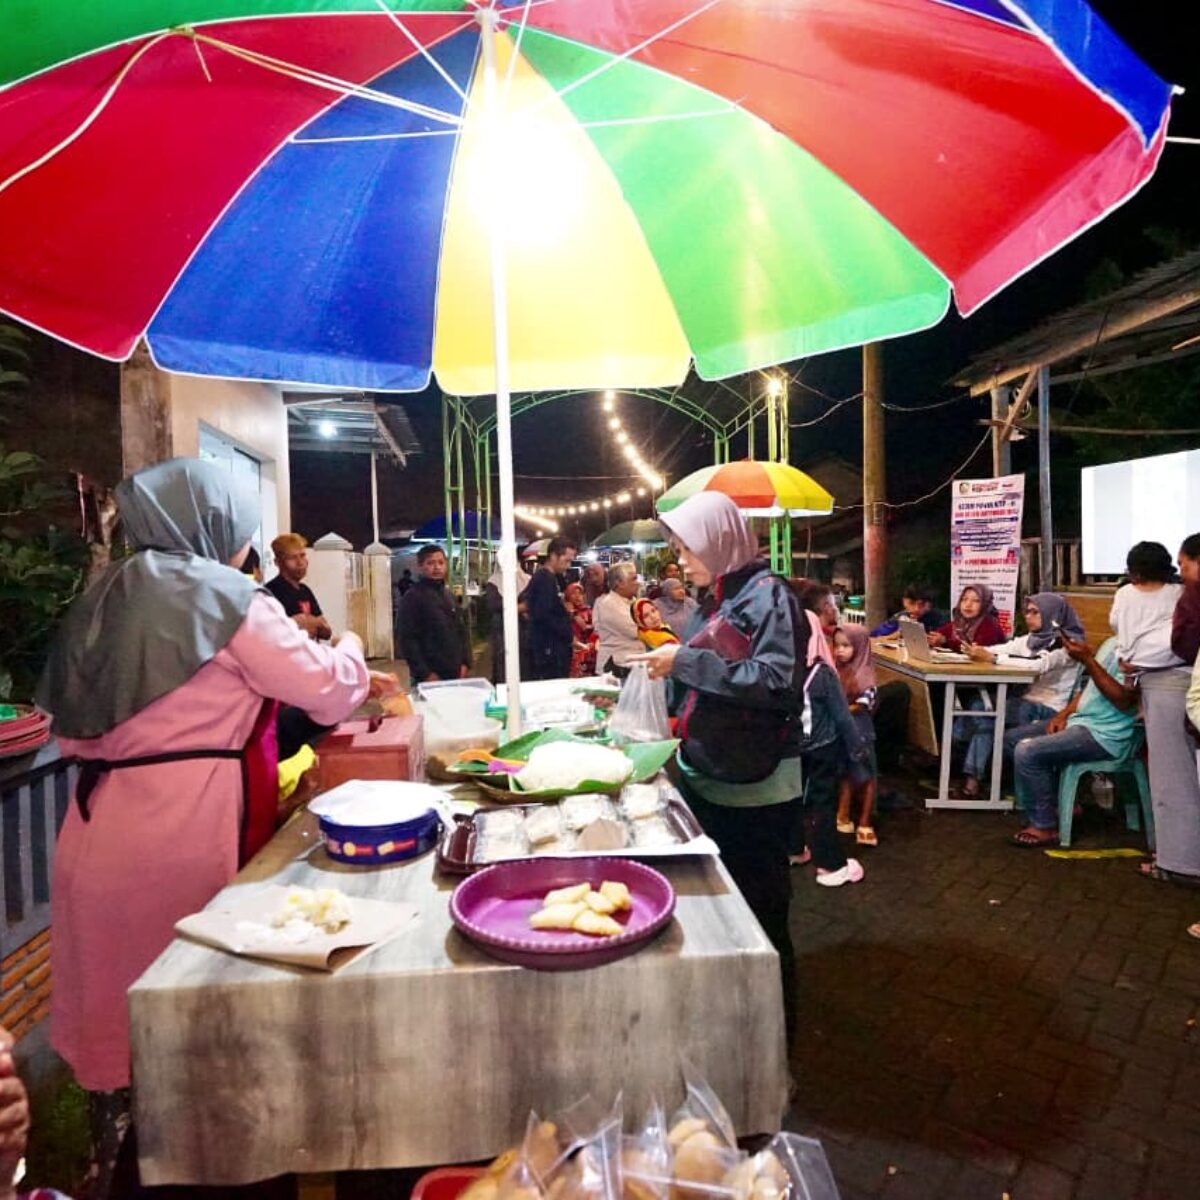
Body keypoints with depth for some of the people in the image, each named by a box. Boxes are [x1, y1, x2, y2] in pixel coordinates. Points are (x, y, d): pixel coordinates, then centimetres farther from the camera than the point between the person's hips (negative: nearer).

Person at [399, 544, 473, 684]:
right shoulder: (413, 597, -7)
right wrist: (425, 673, -17)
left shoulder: (449, 596, 14)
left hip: (455, 674, 6)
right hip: (429, 677, -6)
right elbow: (408, 640, -13)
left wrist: (465, 663, 6)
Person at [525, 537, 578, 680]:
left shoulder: (552, 578, 15)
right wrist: (569, 636, -16)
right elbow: (543, 616, -23)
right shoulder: (544, 579, -15)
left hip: (553, 648, 10)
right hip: (548, 649, -10)